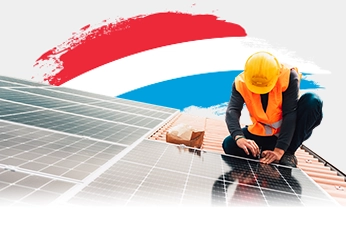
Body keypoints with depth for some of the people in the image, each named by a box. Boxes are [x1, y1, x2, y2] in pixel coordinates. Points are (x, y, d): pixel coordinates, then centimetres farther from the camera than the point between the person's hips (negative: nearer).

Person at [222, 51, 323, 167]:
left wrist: (279, 150, -34)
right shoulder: (241, 82, -18)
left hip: (289, 129, 0)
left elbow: (290, 114, -27)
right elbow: (232, 111, -29)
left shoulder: (288, 76, -23)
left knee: (312, 101, -28)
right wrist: (239, 138, -48)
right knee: (229, 145, -22)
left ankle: (288, 153, -18)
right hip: (262, 133, 1)